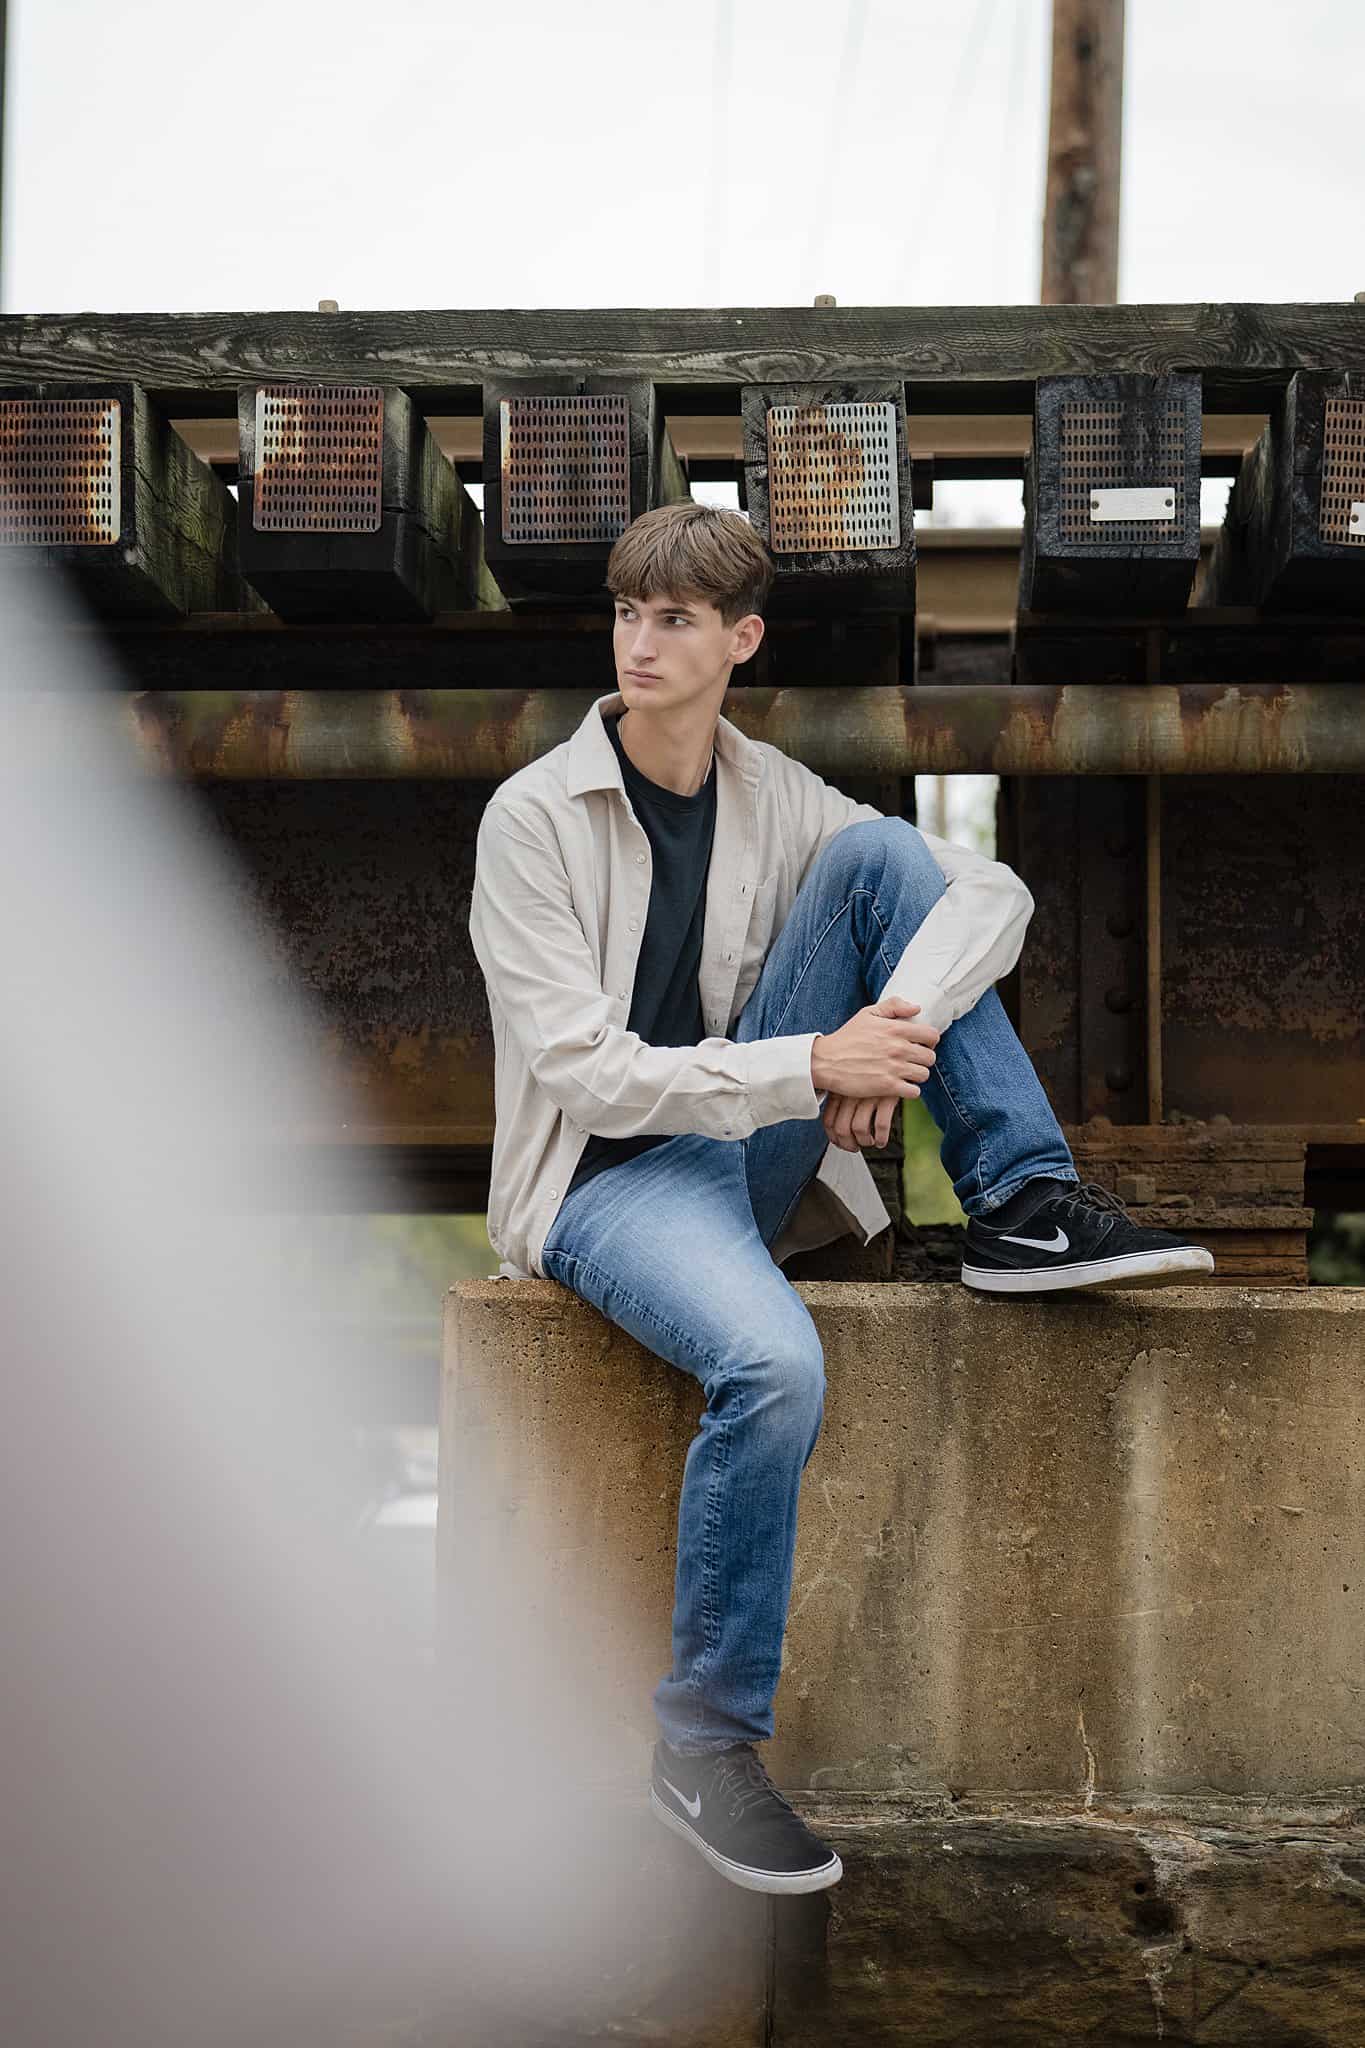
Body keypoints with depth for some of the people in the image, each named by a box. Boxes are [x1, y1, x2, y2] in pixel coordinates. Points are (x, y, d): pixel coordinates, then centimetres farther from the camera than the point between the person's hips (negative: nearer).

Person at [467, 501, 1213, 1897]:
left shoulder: (772, 795, 6)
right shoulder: (534, 816, -9)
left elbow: (993, 890, -2)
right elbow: (585, 1072, -17)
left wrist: (897, 1020, -22)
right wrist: (810, 1063, -24)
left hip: (752, 1148, 5)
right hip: (603, 1178, -4)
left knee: (882, 852, -10)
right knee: (775, 1365, -37)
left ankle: (1026, 1210, -11)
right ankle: (703, 1742, -15)